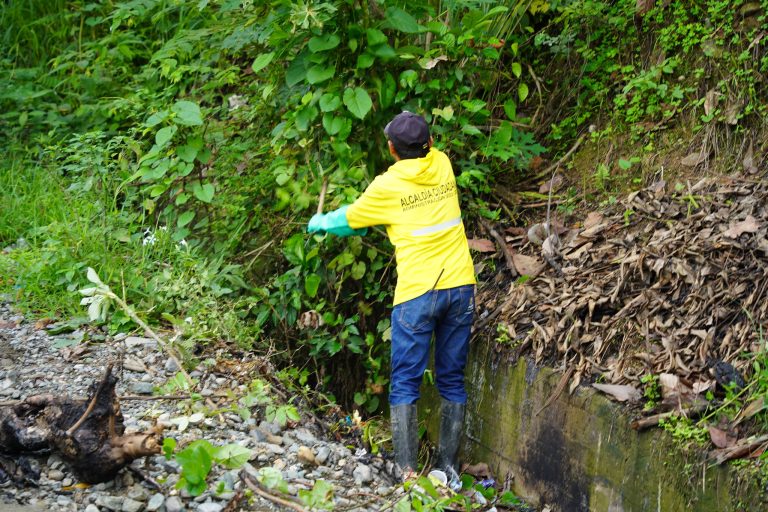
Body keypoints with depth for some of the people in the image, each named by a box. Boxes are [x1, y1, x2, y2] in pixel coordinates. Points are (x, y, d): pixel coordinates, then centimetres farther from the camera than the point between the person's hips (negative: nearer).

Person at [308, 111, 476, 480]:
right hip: (460, 287, 4)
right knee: (452, 381, 12)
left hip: (417, 292, -4)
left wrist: (319, 223, 31)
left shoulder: (387, 186, -5)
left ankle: (407, 472, -5)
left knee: (405, 384, 1)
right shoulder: (442, 165, 5)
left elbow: (348, 221, 11)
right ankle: (449, 466, 15)